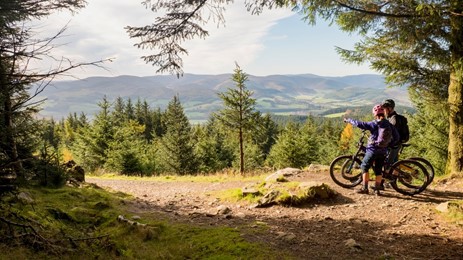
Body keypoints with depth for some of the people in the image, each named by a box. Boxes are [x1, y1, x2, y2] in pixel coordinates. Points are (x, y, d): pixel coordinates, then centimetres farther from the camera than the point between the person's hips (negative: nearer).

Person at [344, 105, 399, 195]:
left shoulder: (374, 124, -12)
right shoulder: (389, 125, 4)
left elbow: (360, 124, -14)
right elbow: (396, 137, 6)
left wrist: (348, 120, -2)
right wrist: (388, 144, 17)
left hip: (373, 150, -5)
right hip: (383, 152, 5)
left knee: (364, 167, 7)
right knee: (378, 170, 13)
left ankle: (365, 188, 2)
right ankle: (377, 189, 13)